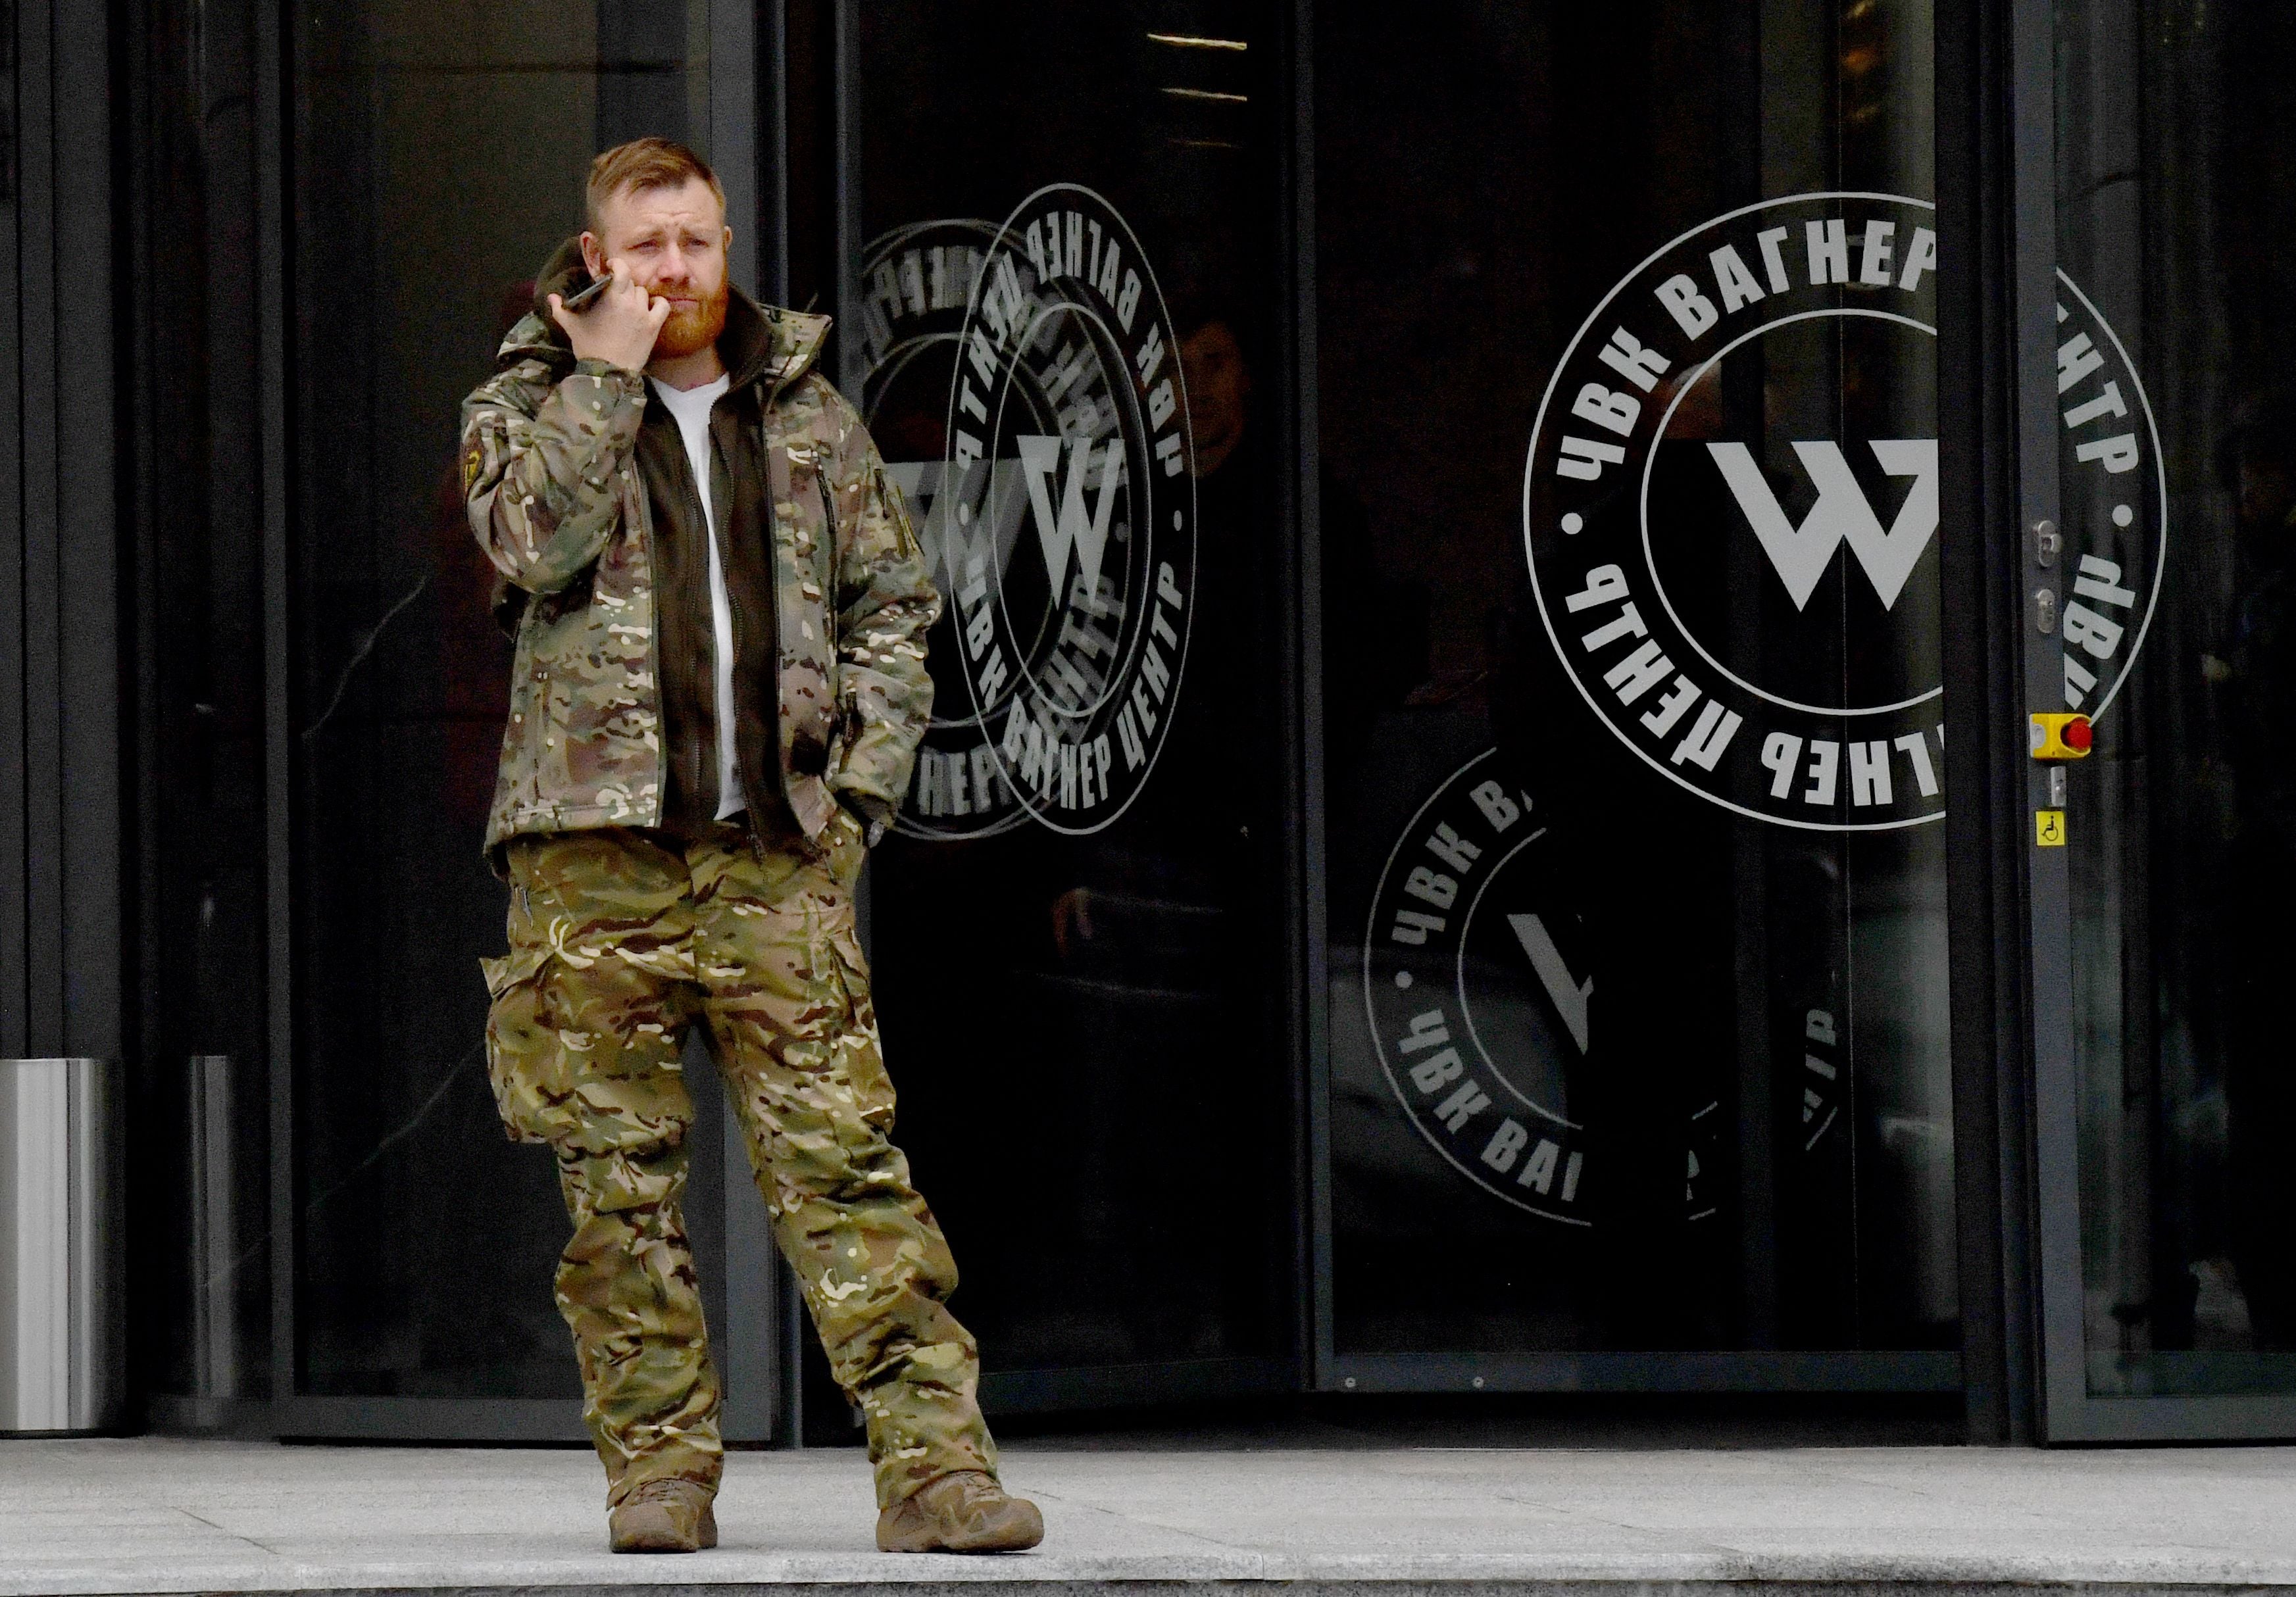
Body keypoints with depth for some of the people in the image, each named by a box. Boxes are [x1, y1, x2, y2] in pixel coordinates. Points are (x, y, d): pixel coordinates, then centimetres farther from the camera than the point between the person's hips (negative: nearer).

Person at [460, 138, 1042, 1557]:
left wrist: (860, 778, 4)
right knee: (621, 1175, 1)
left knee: (846, 1156, -7)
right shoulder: (530, 404, 9)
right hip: (595, 851, 0)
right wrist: (608, 371, -8)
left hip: (779, 852, 1)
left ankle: (937, 1462, -11)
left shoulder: (808, 416, 15)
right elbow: (533, 539, -12)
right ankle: (662, 1467, 10)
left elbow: (894, 603, 17)